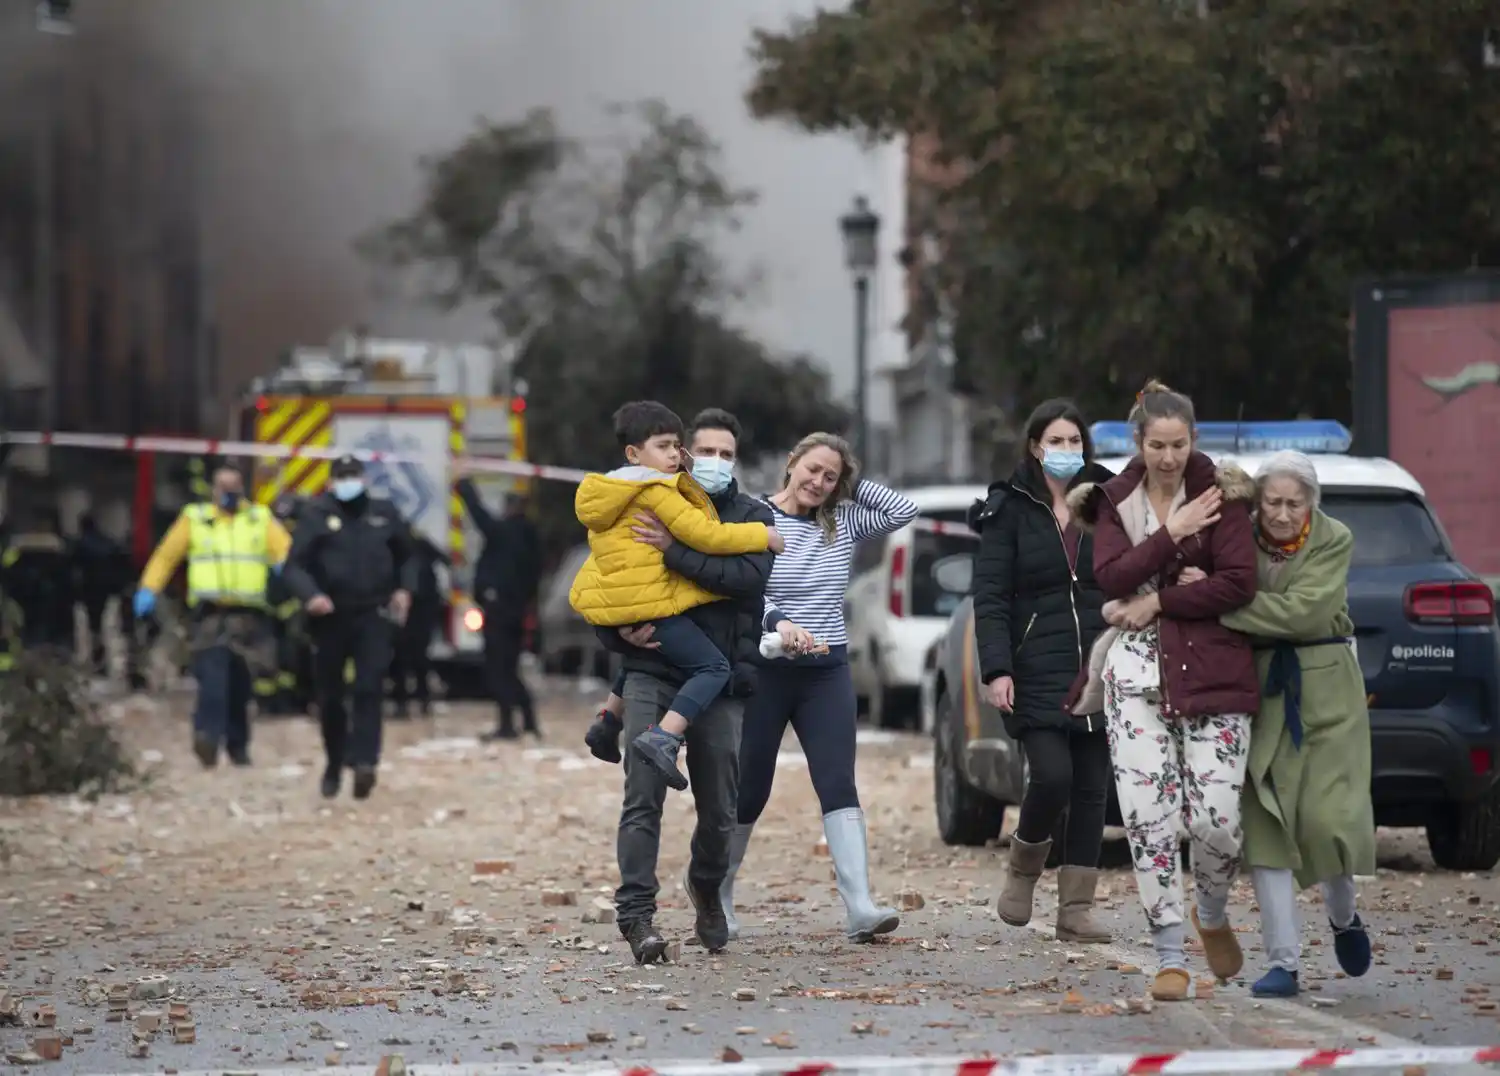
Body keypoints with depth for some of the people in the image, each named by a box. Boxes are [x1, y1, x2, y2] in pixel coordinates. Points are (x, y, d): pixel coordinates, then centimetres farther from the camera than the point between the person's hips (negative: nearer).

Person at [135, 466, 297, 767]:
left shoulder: (261, 519, 14)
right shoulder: (195, 519, 13)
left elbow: (286, 550, 1)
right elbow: (166, 555, 12)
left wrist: (285, 564, -24)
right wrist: (148, 590, 0)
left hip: (248, 616, 2)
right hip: (209, 614, -2)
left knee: (240, 684, 8)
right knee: (212, 676, -20)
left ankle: (237, 744, 19)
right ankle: (208, 735, -32)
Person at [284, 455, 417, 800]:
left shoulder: (384, 513, 9)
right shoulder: (317, 515, 0)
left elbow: (406, 556, 23)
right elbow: (296, 563, -7)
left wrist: (404, 589, 5)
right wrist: (310, 595, -24)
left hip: (373, 615, 0)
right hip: (330, 617, 0)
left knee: (368, 688, -15)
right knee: (329, 696, 9)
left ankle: (364, 761, -24)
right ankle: (334, 763, 27)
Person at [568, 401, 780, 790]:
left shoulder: (612, 491, 17)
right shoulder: (655, 491, -12)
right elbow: (703, 535, -16)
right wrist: (763, 535, -7)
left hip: (606, 604, 9)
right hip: (647, 602, -9)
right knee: (713, 667, -7)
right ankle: (662, 738, -24)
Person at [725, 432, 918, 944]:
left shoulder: (842, 523, 9)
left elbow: (904, 509, 3)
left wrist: (849, 483, 2)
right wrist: (779, 623, -31)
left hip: (827, 672, 3)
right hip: (764, 668, -3)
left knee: (839, 785, -9)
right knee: (748, 791, 5)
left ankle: (860, 908, -19)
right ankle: (718, 900, 23)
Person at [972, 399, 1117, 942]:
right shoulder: (1009, 511, 2)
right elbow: (990, 598, -3)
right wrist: (996, 669, -15)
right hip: (1037, 673, -3)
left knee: (1091, 787, 2)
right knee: (1052, 776, -17)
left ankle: (1076, 908, 7)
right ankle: (1023, 866, 11)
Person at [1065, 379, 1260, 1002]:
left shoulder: (1220, 495, 2)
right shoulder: (1114, 502, 10)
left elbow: (1239, 583, -8)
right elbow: (1111, 578, -5)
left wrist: (1156, 604, -9)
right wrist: (1173, 533, -12)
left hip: (1210, 670, -2)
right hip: (1136, 671, 2)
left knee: (1216, 819, -9)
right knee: (1147, 816, -6)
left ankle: (1213, 915, 22)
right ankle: (1170, 955, 3)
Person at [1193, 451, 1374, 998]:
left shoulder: (1333, 541, -8)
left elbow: (1300, 611, -20)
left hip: (1324, 689, -2)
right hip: (1260, 688, 2)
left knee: (1329, 817, -7)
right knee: (1265, 821, -6)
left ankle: (1343, 916, 26)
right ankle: (1282, 960, -2)